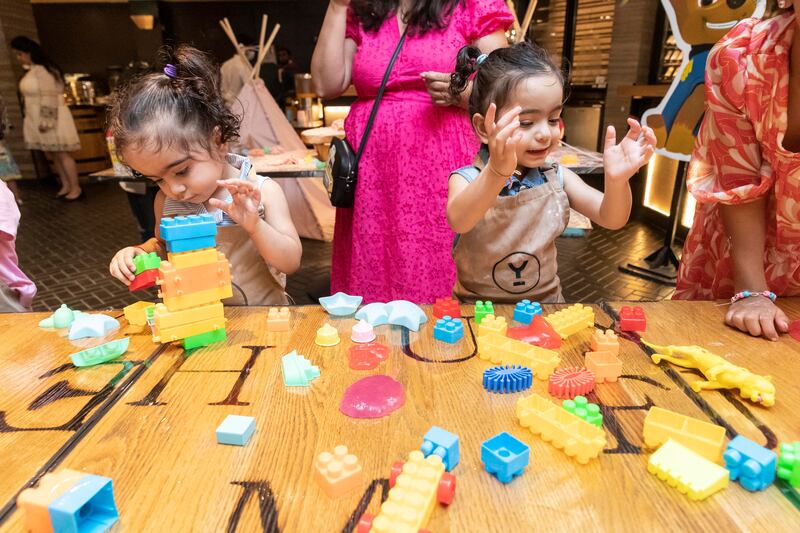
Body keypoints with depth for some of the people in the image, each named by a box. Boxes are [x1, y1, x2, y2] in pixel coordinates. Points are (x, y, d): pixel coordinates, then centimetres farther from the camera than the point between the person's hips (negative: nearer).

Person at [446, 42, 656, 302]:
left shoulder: (556, 178, -1)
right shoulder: (467, 179, -14)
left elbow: (611, 219, -6)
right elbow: (459, 221, -35)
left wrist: (616, 179, -26)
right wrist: (497, 172, -52)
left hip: (545, 302, 5)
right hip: (479, 310, -4)